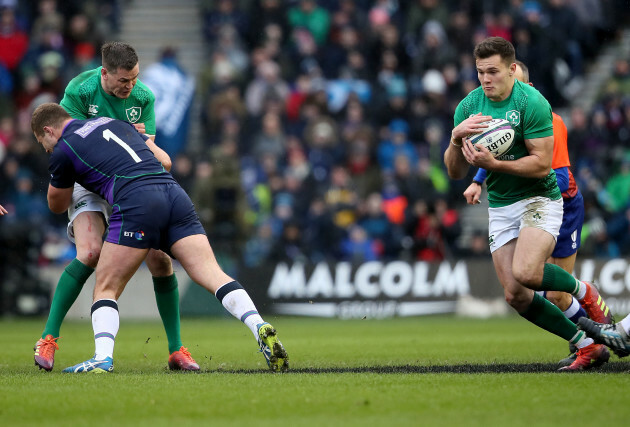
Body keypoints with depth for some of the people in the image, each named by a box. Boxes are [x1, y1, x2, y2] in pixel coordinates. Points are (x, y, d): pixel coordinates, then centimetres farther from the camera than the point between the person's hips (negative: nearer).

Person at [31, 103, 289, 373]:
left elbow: (57, 206, 31)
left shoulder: (62, 151, 14)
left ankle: (102, 358, -13)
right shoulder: (115, 123, 30)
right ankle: (261, 329, -26)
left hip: (135, 201, -5)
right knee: (212, 275, -5)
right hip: (175, 193, 5)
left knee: (105, 288, 8)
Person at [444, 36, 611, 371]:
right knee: (516, 296, -3)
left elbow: (542, 164, -19)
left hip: (539, 199, -6)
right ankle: (587, 346, 10)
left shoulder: (532, 102, -16)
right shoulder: (468, 107, 0)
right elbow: (455, 172, 0)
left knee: (526, 274, -29)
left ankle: (582, 291, 3)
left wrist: (493, 164, -29)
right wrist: (456, 138, -20)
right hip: (500, 208, 6)